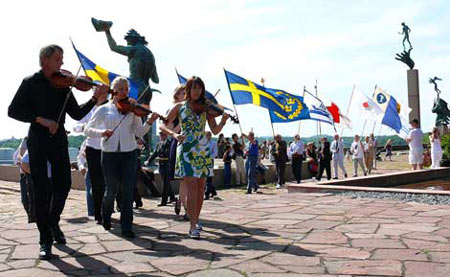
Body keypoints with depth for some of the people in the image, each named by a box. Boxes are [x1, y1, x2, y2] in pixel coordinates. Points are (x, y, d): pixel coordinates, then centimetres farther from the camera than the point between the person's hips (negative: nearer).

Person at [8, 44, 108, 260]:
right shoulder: (31, 83, 0)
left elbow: (77, 114, 6)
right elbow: (13, 111, -6)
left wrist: (95, 98, -8)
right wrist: (40, 119, -18)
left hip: (59, 139, 3)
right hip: (37, 140, -3)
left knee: (63, 185, 4)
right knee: (41, 190, -3)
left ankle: (53, 222, 31)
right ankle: (45, 240, 5)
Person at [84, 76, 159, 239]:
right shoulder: (104, 109, 5)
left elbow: (139, 133, 0)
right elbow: (88, 129, 3)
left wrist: (149, 122, -17)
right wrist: (101, 132, -16)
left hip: (129, 154, 1)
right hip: (109, 154, -1)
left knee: (128, 191, -3)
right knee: (111, 190, 5)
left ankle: (126, 227, 7)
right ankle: (106, 215, 36)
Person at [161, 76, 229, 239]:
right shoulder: (179, 107, 5)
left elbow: (215, 131, 4)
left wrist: (223, 122, -16)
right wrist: (174, 134, -12)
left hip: (203, 151, 3)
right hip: (186, 150, -3)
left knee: (201, 189, 7)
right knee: (192, 188, -12)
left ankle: (195, 220, 24)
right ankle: (193, 227, -10)